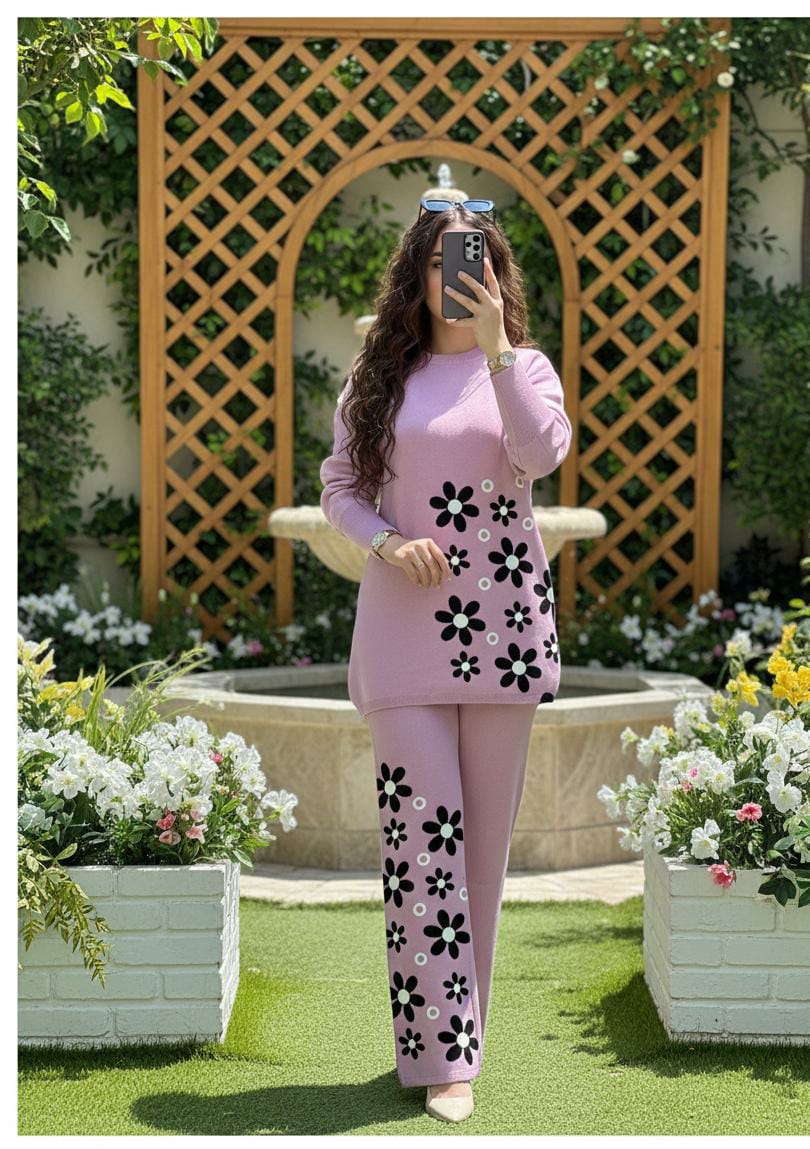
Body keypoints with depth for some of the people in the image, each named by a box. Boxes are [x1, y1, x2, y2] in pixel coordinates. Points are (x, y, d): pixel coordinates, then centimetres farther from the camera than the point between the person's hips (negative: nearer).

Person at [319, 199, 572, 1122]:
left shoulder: (521, 367, 7)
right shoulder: (378, 376, 9)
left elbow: (542, 453, -14)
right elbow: (338, 488, 9)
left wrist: (494, 342, -18)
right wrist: (388, 542, -10)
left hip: (502, 625, 1)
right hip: (404, 622, 0)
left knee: (483, 835, 6)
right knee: (422, 834, -7)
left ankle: (458, 1027, 19)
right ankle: (443, 1053, -3)